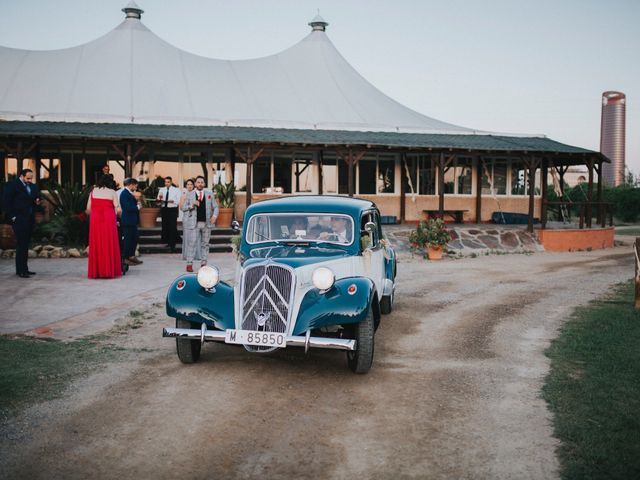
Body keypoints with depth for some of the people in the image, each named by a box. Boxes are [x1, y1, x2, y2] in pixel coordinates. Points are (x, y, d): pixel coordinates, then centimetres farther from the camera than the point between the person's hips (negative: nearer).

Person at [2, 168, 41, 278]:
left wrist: (37, 202, -1)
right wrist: (12, 217, -13)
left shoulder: (32, 187, 14)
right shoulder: (12, 185, -5)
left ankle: (24, 268, 15)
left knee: (26, 244, 9)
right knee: (21, 244, -7)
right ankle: (20, 270, -3)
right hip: (19, 219, -6)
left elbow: (36, 198, 23)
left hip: (30, 219, 6)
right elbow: (7, 202, -9)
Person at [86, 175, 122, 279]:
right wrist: (114, 216, 15)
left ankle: (96, 271, 9)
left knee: (96, 246, 7)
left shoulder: (93, 191, 8)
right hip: (108, 220, -2)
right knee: (109, 245, 4)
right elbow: (117, 209, -4)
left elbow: (88, 209, 4)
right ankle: (110, 271, 4)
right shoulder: (112, 192, 2)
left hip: (95, 220, 2)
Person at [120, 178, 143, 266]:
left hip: (132, 221, 10)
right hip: (127, 221, -10)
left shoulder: (129, 193, 14)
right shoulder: (124, 194, -16)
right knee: (128, 239, -2)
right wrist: (138, 207, -11)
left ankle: (132, 256, 24)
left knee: (134, 238, 14)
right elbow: (128, 207, -23)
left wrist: (137, 205, -1)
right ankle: (126, 258, 5)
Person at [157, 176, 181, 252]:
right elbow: (158, 201, 7)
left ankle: (172, 244, -4)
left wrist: (173, 201, -22)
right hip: (164, 209, 4)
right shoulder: (161, 190, 13)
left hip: (173, 209, -4)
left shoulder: (176, 190, 3)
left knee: (173, 227, -8)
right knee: (165, 226, 6)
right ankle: (167, 242, 18)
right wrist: (159, 198, -14)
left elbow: (179, 201, -5)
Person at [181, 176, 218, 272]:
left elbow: (215, 207, 10)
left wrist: (214, 215, -8)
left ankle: (203, 263, 15)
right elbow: (183, 208, 4)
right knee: (192, 243, -6)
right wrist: (192, 205, -14)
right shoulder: (189, 194, 5)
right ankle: (189, 264, -3)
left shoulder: (210, 194, 9)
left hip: (207, 223, 2)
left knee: (205, 243, 8)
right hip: (194, 223, -2)